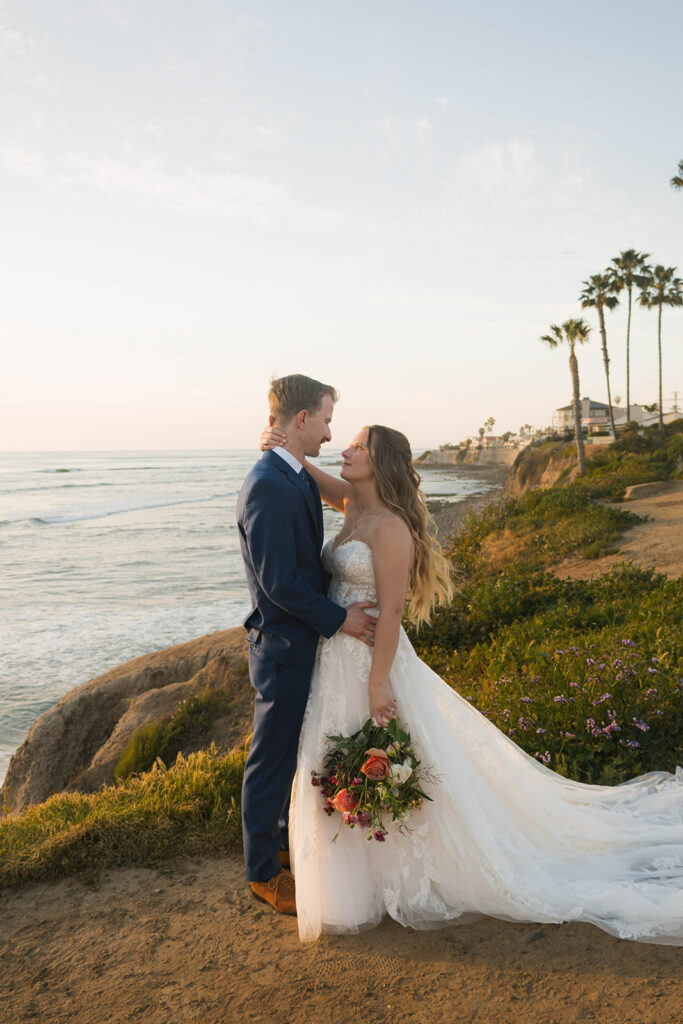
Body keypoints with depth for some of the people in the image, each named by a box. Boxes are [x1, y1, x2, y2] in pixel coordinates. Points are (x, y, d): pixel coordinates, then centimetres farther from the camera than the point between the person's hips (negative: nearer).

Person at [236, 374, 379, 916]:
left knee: (299, 752, 23)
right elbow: (278, 581, -24)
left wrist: (346, 603, 9)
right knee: (273, 760, 7)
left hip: (307, 641, 10)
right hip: (284, 648, -10)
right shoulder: (268, 487, -24)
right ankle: (264, 871, 26)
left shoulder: (299, 478, 8)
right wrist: (338, 618, -16)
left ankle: (290, 841, 42)